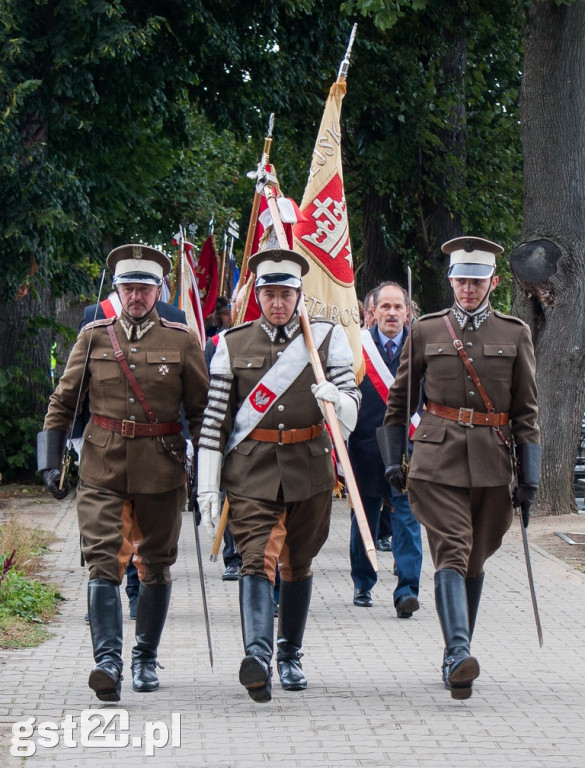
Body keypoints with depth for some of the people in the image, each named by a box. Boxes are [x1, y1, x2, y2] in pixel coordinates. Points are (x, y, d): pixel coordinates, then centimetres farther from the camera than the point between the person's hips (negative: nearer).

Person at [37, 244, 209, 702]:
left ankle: (146, 659, 23)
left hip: (161, 470, 0)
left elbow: (201, 409, 7)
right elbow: (63, 402, 10)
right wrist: (51, 460, 3)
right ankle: (109, 662, -19)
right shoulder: (94, 337, 6)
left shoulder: (182, 341, 3)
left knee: (155, 566, 8)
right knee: (104, 562, -12)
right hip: (102, 470, 0)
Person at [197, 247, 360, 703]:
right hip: (251, 469, -1)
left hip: (309, 468, 1)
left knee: (297, 564, 10)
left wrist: (335, 400, -25)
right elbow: (215, 418, 5)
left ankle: (290, 657, 25)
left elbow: (351, 414, -1)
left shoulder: (328, 338, 5)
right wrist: (208, 487, 1)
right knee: (257, 559, -16)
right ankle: (258, 657, -30)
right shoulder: (232, 344, 6)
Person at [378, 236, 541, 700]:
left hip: (492, 464, 2)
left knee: (475, 559, 9)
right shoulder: (427, 331, 5)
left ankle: (457, 657, 21)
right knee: (452, 553, -15)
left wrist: (529, 476, 2)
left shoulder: (515, 334, 6)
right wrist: (393, 460, 8)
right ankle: (459, 655, -27)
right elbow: (398, 399, 13)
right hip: (438, 458, -2)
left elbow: (526, 412, 7)